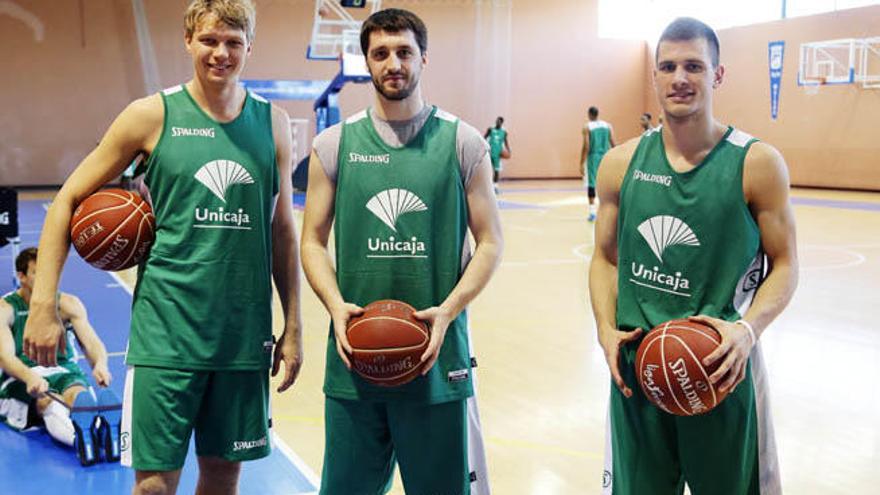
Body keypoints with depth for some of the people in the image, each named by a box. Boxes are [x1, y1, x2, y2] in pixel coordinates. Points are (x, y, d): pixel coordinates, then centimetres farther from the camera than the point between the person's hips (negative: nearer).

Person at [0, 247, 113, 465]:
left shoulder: (68, 304, 4)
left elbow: (92, 342, -9)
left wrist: (100, 364, -34)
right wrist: (30, 377, -43)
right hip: (20, 377, -2)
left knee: (78, 394, -34)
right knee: (47, 401, -37)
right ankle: (80, 437, -68)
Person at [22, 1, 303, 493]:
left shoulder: (273, 122, 5)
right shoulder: (152, 115, -3)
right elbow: (68, 200, 1)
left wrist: (293, 328, 9)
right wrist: (43, 305, -7)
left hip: (245, 335, 3)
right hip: (166, 331, -3)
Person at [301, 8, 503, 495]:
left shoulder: (463, 142, 0)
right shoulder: (333, 144, 4)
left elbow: (489, 242, 1)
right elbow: (313, 240, 7)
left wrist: (447, 311, -13)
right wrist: (336, 305, -11)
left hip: (438, 354, -1)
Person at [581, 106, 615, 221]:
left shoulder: (587, 127, -4)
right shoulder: (607, 125, 7)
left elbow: (586, 146, -11)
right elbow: (613, 144, 3)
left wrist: (581, 163, -8)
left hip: (592, 157, -3)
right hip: (605, 157, 3)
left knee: (591, 184, 2)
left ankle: (592, 212, -3)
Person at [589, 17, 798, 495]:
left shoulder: (757, 163, -7)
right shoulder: (621, 163, 1)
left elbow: (784, 265, -3)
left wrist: (748, 329, -20)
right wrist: (606, 329, -6)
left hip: (723, 367, -2)